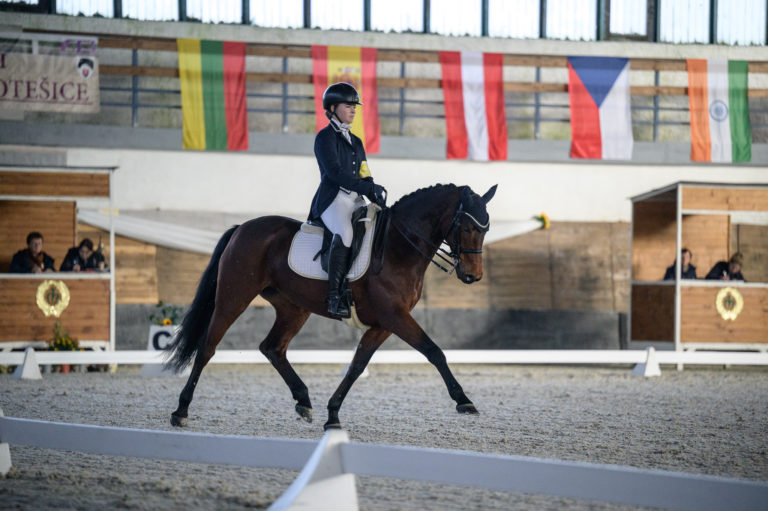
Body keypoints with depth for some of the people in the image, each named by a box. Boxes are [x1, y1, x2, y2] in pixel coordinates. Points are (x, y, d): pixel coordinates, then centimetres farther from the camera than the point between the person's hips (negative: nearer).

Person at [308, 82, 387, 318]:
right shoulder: (325, 137, -1)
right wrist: (368, 188, -19)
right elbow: (334, 171, -14)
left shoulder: (355, 141, 23)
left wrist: (375, 193, -2)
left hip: (356, 201, 8)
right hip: (333, 199, -8)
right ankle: (335, 296, -37)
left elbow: (364, 175, 20)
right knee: (345, 233, -35)